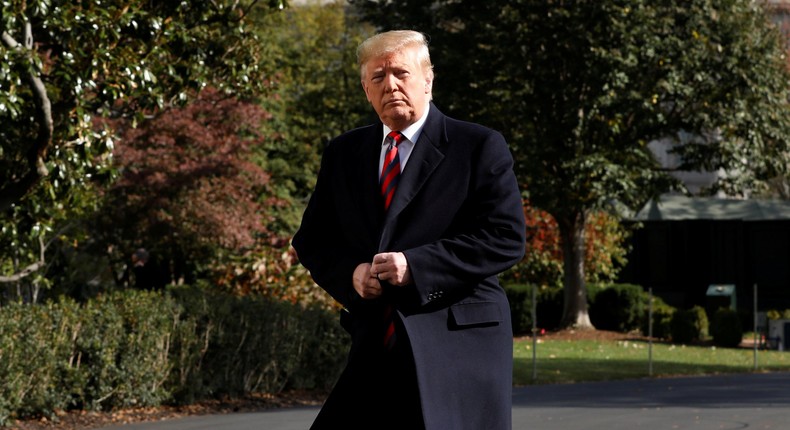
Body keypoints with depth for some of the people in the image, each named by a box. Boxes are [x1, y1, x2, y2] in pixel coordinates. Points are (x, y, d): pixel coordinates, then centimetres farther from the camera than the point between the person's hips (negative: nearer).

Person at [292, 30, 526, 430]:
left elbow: (506, 239, -9)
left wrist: (415, 265, -18)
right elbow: (311, 240, 17)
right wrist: (350, 274, -6)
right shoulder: (343, 154, 14)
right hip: (376, 343, 4)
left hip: (459, 341, -4)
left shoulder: (479, 148, -1)